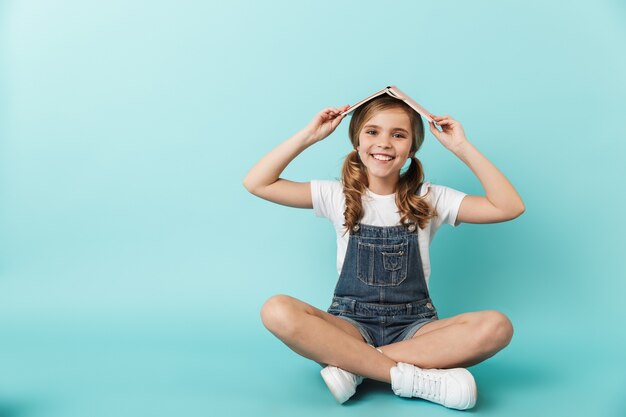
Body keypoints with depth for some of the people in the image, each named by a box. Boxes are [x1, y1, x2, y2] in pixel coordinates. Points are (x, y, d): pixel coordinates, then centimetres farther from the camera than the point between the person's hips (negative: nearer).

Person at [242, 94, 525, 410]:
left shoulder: (429, 199, 4)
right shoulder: (338, 196, 4)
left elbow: (509, 207, -5)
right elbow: (257, 184, -1)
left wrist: (462, 147, -7)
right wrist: (309, 135, -4)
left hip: (414, 326, 1)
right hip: (350, 324, 0)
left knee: (496, 327, -28)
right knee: (277, 311, -31)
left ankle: (353, 365, -25)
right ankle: (414, 376, -29)